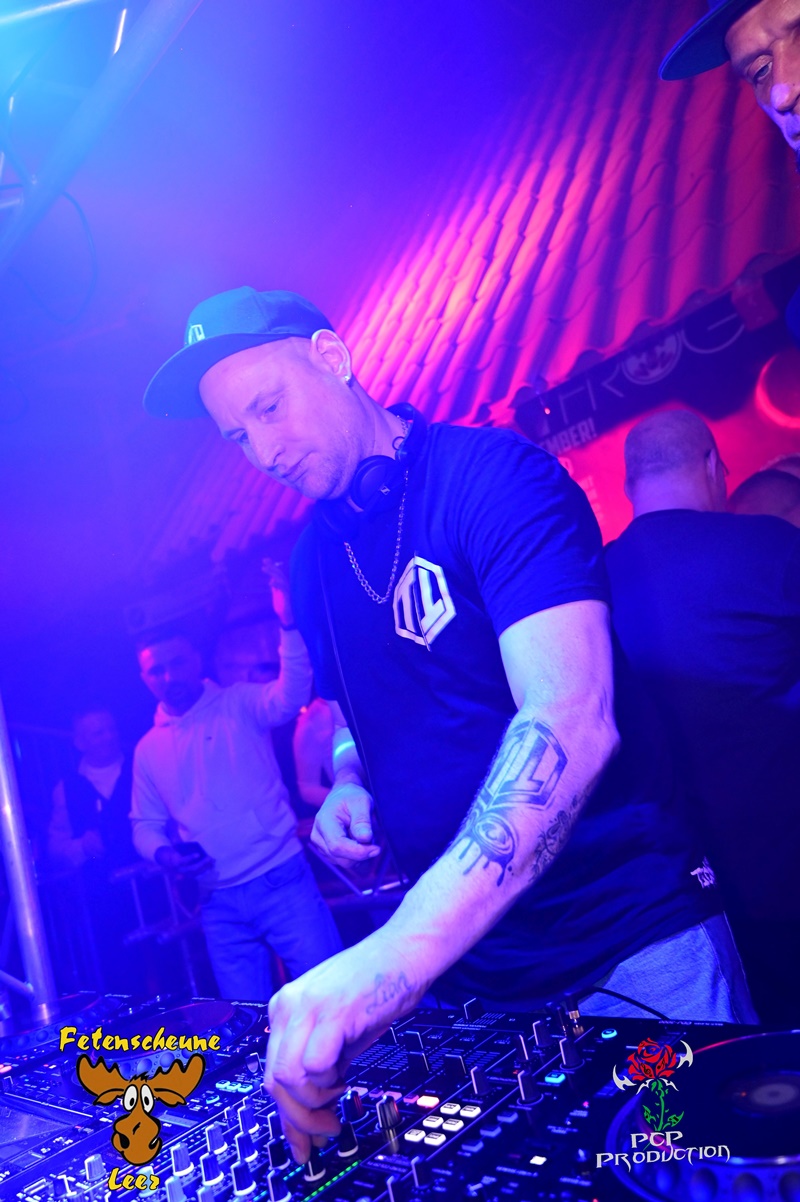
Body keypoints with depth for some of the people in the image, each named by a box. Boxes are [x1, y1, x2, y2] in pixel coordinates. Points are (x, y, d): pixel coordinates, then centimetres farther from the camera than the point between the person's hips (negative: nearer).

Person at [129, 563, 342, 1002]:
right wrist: (164, 853, -5)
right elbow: (145, 826, 18)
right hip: (219, 904, 4)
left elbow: (291, 695, -20)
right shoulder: (148, 749, 12)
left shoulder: (239, 705, 1)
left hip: (281, 879, -3)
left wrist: (288, 625, -36)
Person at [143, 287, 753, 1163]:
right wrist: (350, 782, -3)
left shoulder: (495, 476, -16)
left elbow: (572, 720, -30)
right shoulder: (315, 558, 7)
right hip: (464, 971, 7)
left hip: (630, 948, -6)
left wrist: (400, 953, -40)